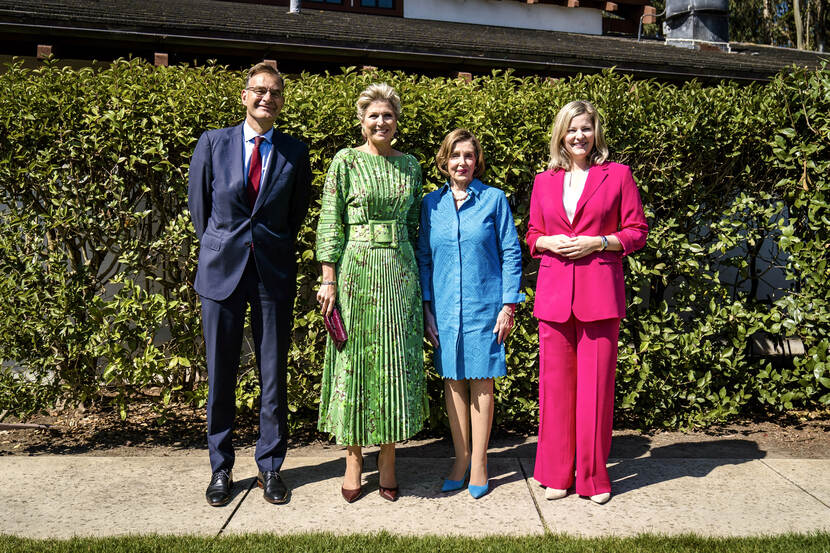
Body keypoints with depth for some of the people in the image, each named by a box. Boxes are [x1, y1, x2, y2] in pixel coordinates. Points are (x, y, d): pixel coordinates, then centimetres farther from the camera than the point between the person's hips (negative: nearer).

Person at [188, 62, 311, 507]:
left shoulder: (295, 153, 4)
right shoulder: (213, 143, 4)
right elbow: (198, 204, 10)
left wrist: (273, 251, 12)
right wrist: (219, 251, 11)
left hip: (273, 273, 0)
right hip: (222, 270, 0)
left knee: (273, 374, 6)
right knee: (220, 375, 7)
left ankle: (269, 466, 22)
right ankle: (220, 468, 23)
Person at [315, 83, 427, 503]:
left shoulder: (410, 165, 11)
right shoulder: (346, 162, 0)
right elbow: (330, 225, -3)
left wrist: (416, 275, 11)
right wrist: (329, 279, -8)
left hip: (400, 272, 3)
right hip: (357, 269, -3)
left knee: (396, 361, 5)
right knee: (356, 358, 3)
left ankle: (388, 463, 18)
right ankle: (354, 461, 17)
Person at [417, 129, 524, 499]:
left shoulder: (494, 199, 0)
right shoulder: (431, 203, 7)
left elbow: (511, 254, 0)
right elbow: (423, 258, 9)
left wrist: (509, 304, -6)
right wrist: (426, 308, 3)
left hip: (484, 304, -2)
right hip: (445, 307, 3)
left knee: (481, 381, 4)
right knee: (453, 380, 9)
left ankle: (478, 465, 16)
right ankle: (461, 459, 23)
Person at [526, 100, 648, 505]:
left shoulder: (618, 175, 6)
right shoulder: (544, 181, 14)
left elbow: (637, 231, 5)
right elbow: (532, 234, 18)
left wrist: (597, 242, -10)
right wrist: (548, 242, -3)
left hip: (600, 291, -2)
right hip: (554, 290, 2)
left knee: (596, 383, 1)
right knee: (555, 382, 4)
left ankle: (594, 476, 17)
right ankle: (556, 474, 18)